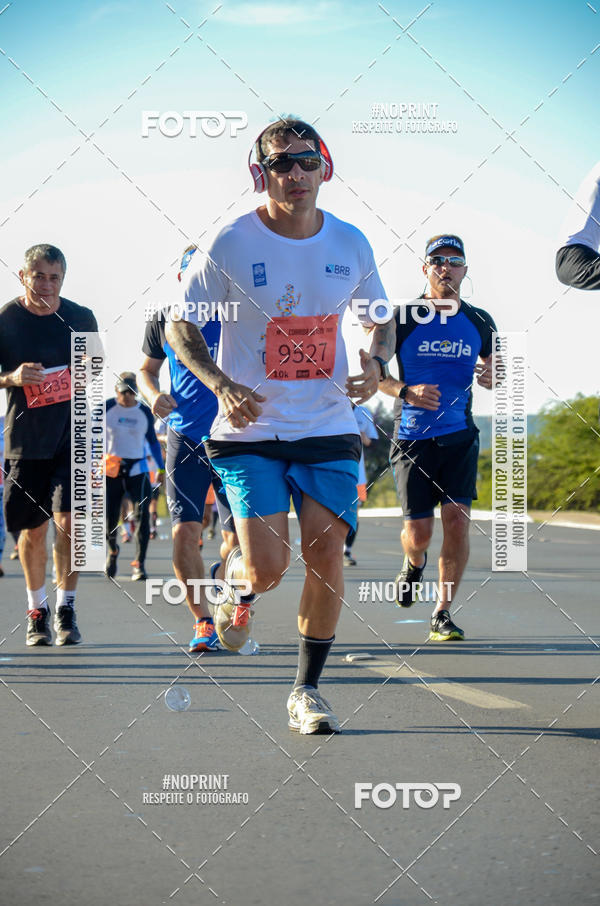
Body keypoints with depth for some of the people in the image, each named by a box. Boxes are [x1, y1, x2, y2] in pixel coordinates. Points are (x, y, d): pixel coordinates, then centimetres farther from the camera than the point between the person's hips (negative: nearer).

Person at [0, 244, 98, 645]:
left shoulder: (81, 317, 2)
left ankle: (66, 609, -2)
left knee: (69, 520, -14)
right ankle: (37, 611, 25)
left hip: (73, 436, 0)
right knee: (34, 529, 6)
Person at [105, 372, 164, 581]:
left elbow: (153, 441, 17)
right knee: (109, 519, 0)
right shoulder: (106, 408, -1)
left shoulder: (144, 413, 5)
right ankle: (113, 550, 32)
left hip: (137, 469, 1)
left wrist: (161, 468, 16)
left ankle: (139, 564, -9)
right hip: (111, 470, -1)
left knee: (142, 515, -12)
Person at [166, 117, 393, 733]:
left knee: (325, 554, -3)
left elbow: (377, 312, 18)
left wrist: (373, 362, -4)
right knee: (267, 568, -12)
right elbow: (179, 325, -2)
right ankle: (236, 580, 28)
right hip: (250, 431, -3)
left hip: (329, 429, 3)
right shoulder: (230, 246, -10)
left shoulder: (351, 244, 0)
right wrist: (220, 384, -18)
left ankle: (307, 691, 13)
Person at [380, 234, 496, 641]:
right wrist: (406, 391, -18)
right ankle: (414, 563, 36)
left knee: (457, 519, -12)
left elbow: (497, 372, 18)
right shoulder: (402, 319, -4)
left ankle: (443, 613, 0)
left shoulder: (480, 322, 6)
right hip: (413, 437, -2)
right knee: (419, 532, -3)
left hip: (460, 437, 2)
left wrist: (491, 377, -6)